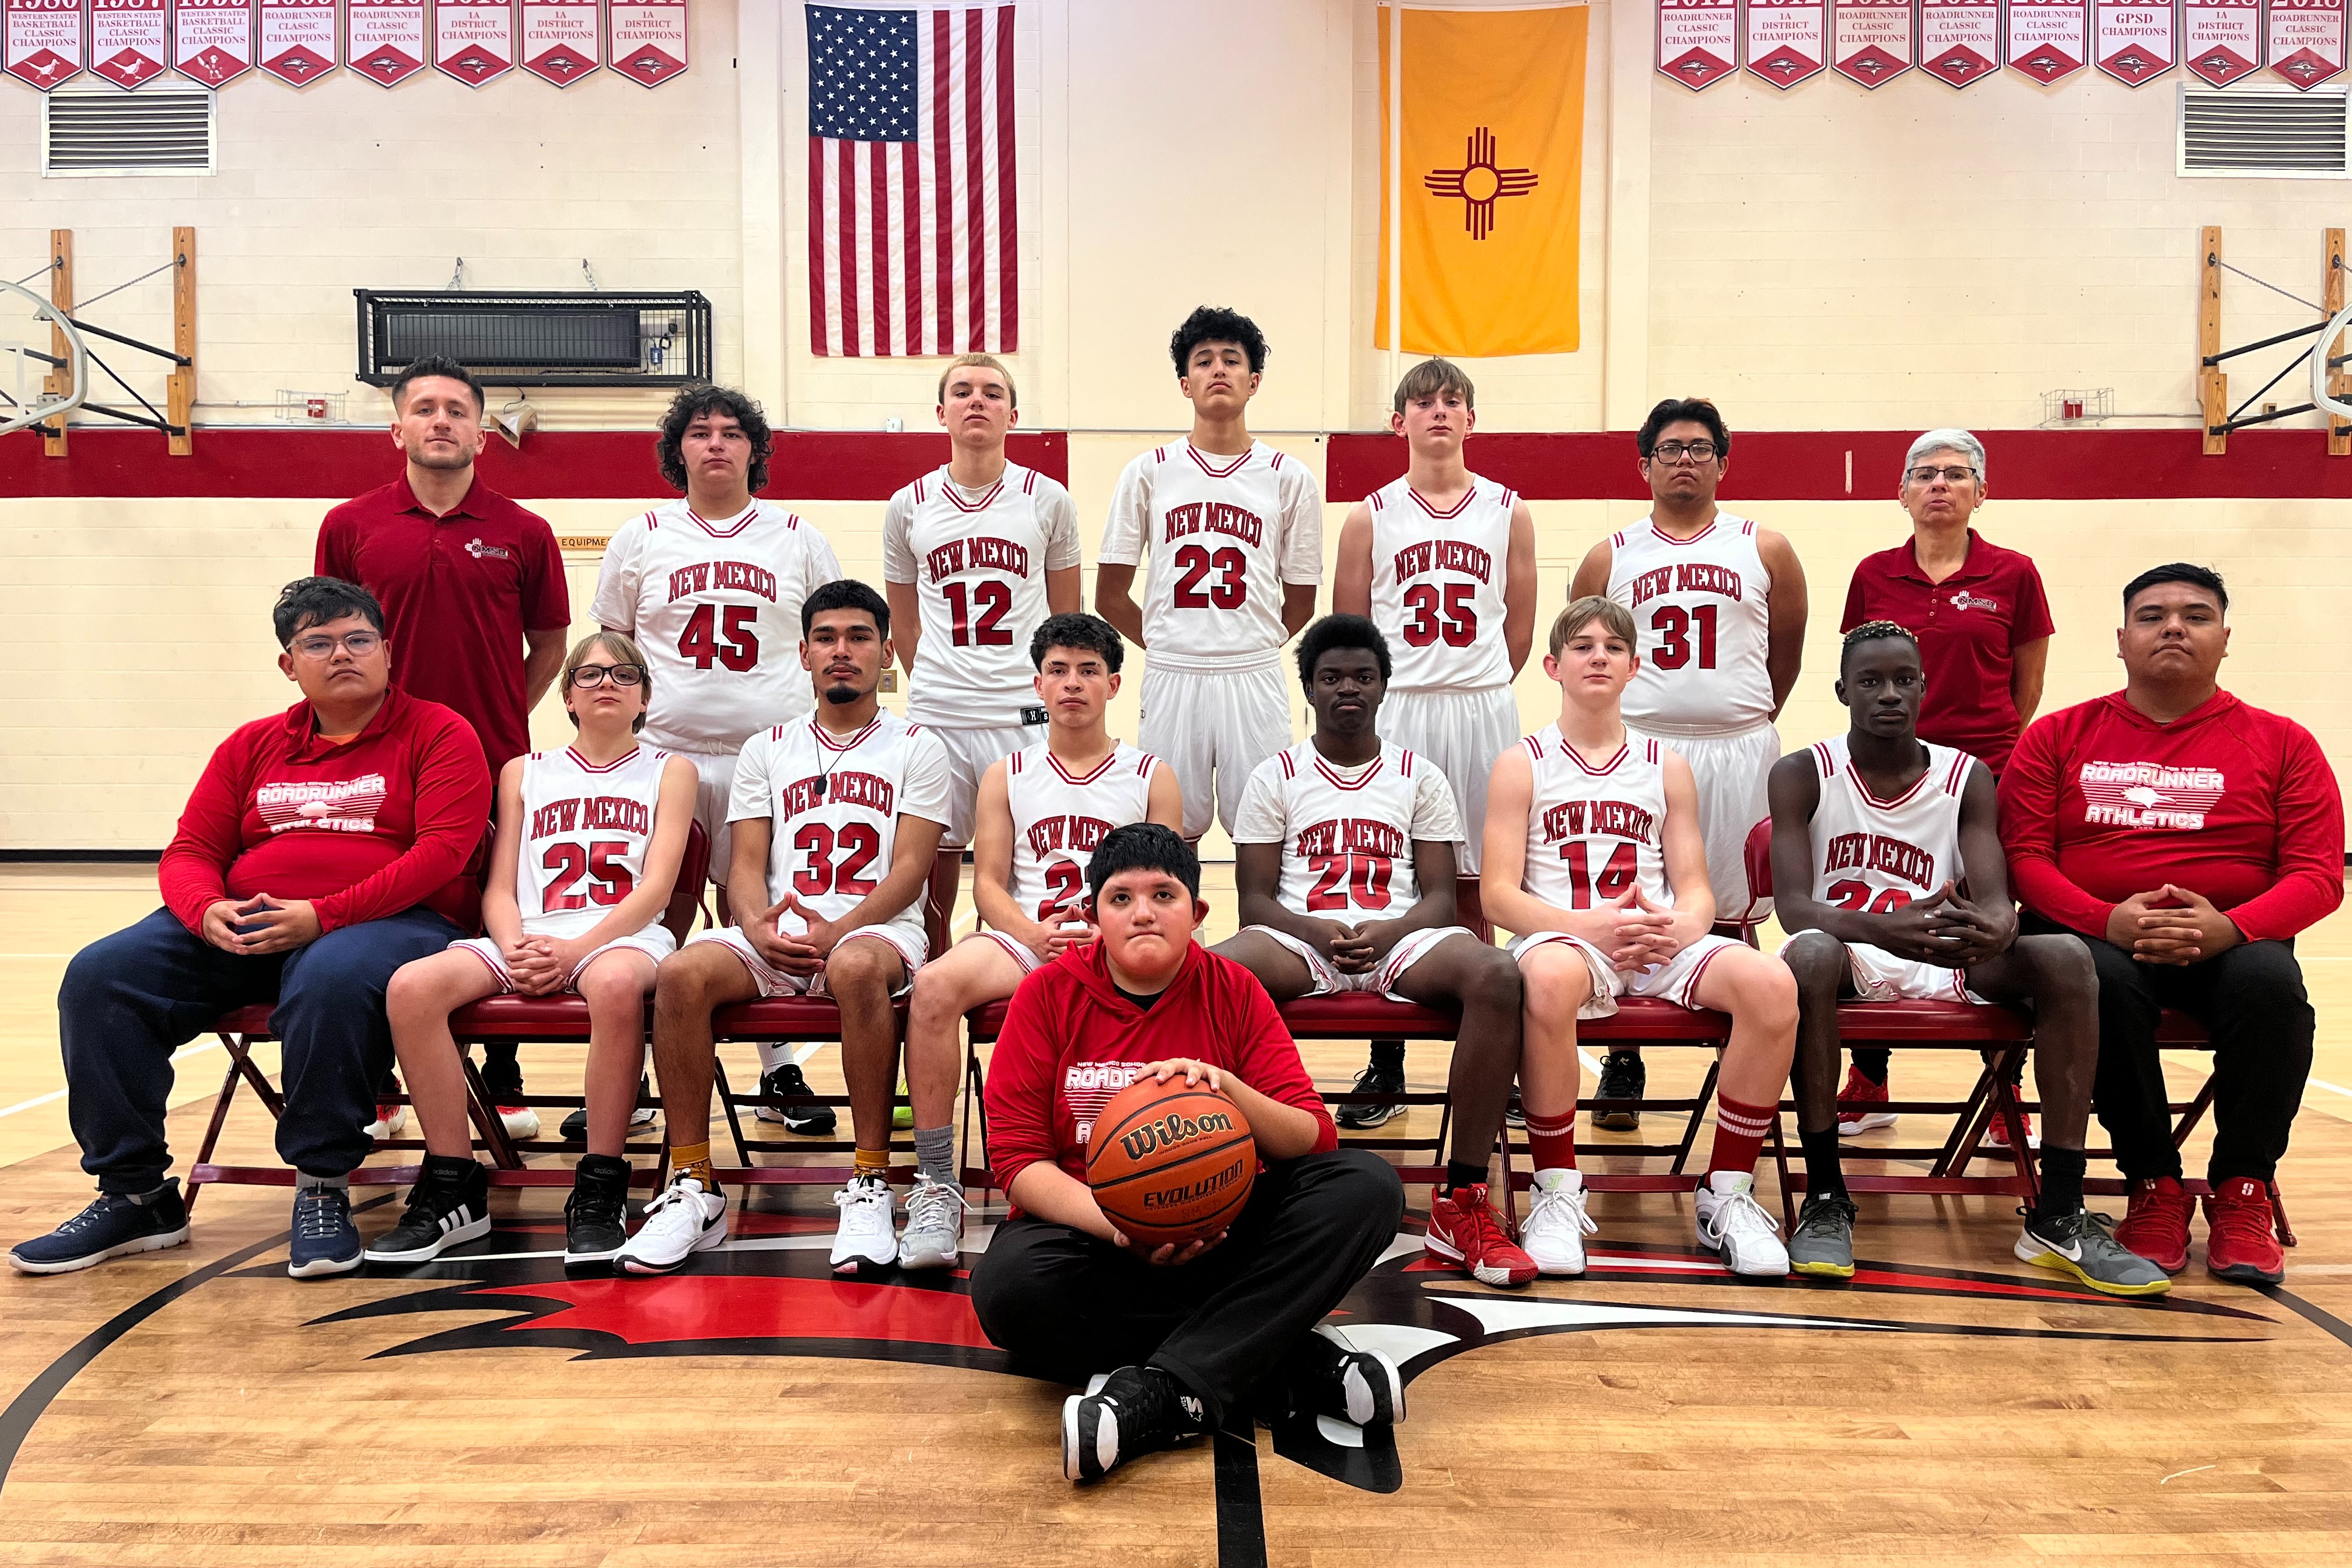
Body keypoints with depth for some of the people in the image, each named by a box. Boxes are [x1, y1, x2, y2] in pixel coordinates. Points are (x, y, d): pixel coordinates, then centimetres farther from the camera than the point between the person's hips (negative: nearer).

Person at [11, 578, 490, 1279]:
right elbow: (190, 851, 17)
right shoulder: (253, 746, 20)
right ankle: (134, 1194, -4)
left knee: (331, 978, -40)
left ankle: (323, 1192, -22)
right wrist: (208, 911, -9)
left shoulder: (438, 733, 3)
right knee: (99, 977, -14)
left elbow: (442, 851, -10)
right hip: (247, 927, 6)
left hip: (390, 921, -6)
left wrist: (321, 916, -18)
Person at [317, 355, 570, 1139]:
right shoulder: (349, 527, 4)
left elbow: (549, 642, 10)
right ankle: (378, 1089, 20)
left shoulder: (523, 533, 2)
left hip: (495, 763, 0)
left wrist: (503, 717, 4)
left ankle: (503, 1084, 19)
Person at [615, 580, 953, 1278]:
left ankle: (872, 1184, -28)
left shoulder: (917, 748, 9)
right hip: (775, 936, 3)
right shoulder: (767, 750, 19)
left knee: (856, 967, -39)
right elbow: (746, 867, 9)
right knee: (681, 974, -27)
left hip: (879, 930, -3)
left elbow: (910, 870, -2)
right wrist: (758, 928, -14)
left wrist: (838, 931, -18)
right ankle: (693, 1189, -17)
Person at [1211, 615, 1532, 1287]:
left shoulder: (1420, 777, 15)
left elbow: (1439, 897, 7)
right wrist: (1320, 933, -16)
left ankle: (1462, 1205, -26)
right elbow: (1255, 901, 5)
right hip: (1300, 942, 0)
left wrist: (1387, 933, -15)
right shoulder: (1275, 777, 12)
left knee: (1496, 975, -33)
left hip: (1400, 941, 1)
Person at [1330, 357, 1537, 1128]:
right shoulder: (1371, 515, 4)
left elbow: (1519, 629, 11)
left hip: (1483, 710, 1)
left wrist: (1472, 688, 11)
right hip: (1392, 712, -1)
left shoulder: (1509, 511, 7)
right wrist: (1413, 689, 7)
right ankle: (1385, 1064, 12)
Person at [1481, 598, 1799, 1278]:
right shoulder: (1523, 764, 8)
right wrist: (1588, 924, -19)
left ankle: (1727, 1196, -10)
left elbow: (1696, 889, 11)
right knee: (1550, 978, -41)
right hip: (1563, 936, -3)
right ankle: (1557, 1194, -22)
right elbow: (1499, 893, -2)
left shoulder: (1667, 767, 17)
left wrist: (1680, 928, -14)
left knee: (1772, 984, -27)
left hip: (1661, 943, 3)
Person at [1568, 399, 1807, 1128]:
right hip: (1635, 750, 0)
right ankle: (1623, 1062, 14)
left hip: (1738, 752, 0)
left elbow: (1785, 657, 15)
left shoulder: (1765, 551, 8)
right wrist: (1627, 720, 12)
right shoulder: (1610, 557, 8)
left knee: (1733, 916, 5)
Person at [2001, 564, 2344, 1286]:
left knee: (2271, 983, -33)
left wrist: (2230, 928, -20)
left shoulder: (2282, 744, 9)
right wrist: (2108, 920, -18)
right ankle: (2154, 1187, -14)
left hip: (2232, 943, 1)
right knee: (2100, 983, -35)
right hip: (2094, 936, 0)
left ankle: (2242, 1193, -11)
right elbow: (2023, 856, 1)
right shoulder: (2059, 736, 9)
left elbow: (2318, 875, 2)